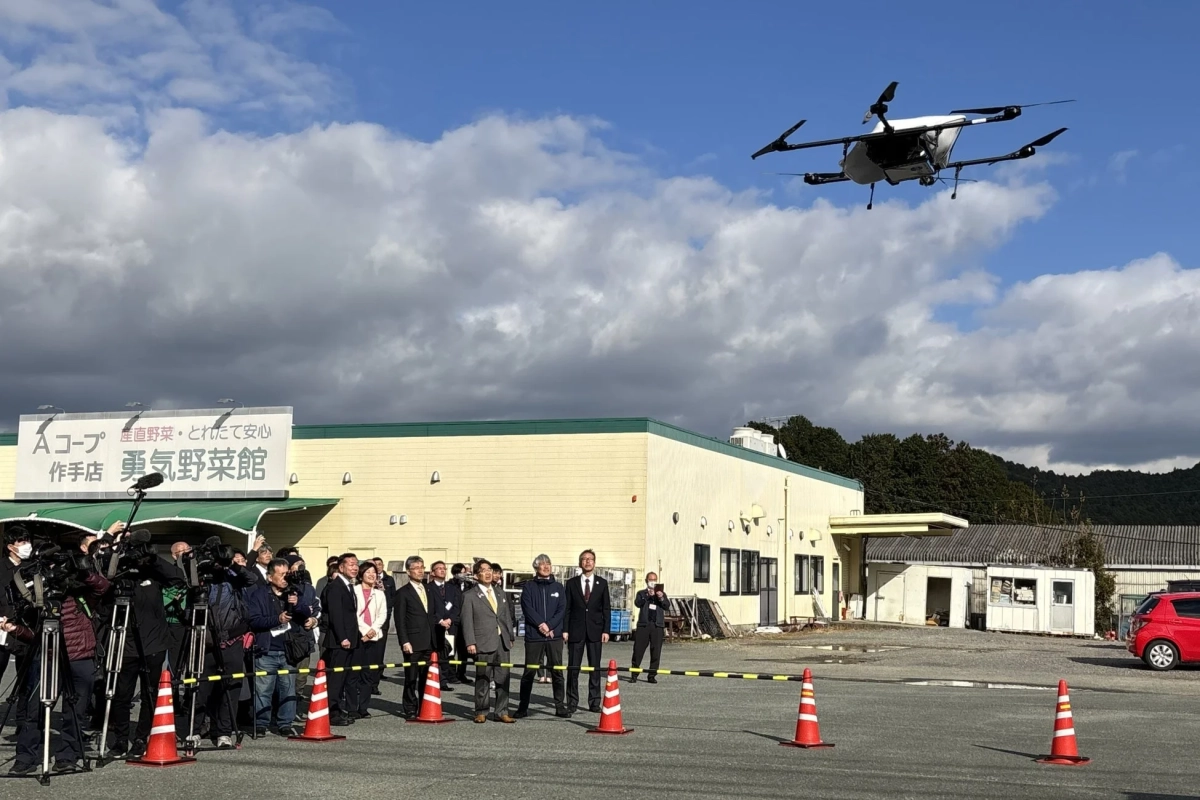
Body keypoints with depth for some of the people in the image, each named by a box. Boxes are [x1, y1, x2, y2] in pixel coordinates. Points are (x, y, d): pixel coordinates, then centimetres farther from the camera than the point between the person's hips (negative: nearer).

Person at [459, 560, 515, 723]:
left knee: (503, 678, 4)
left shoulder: (500, 594, 18)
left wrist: (510, 637, 13)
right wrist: (470, 643, -12)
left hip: (502, 642, 5)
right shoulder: (470, 596, 1)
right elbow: (466, 621, -4)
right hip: (483, 643, -5)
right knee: (483, 680, 1)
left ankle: (501, 712, 11)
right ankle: (481, 712, 10)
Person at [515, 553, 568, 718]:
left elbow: (562, 610, 3)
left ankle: (560, 706, 7)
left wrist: (549, 625, -10)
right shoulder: (529, 586, 6)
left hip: (554, 635, 2)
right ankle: (523, 707, 8)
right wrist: (541, 624, -14)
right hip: (533, 636, -1)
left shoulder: (558, 587, 11)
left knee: (557, 672, 1)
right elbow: (527, 607, -4)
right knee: (529, 672, 0)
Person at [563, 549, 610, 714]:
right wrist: (564, 630, -3)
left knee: (595, 668, 2)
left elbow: (606, 608, 6)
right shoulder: (572, 583, 6)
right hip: (576, 631, 0)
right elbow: (566, 608, 5)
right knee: (573, 667, 1)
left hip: (595, 630, 0)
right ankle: (572, 702, 8)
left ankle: (594, 702, 8)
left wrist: (606, 630, -3)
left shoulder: (602, 583, 7)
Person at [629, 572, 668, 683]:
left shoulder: (662, 594, 17)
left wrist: (661, 598, -14)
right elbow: (637, 603, -6)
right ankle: (634, 675, 3)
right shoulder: (642, 593, 12)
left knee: (656, 651, 0)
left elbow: (666, 607, 3)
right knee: (638, 650, -3)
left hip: (657, 625, 1)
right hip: (643, 624, -1)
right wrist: (648, 595, -17)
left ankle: (652, 676, 5)